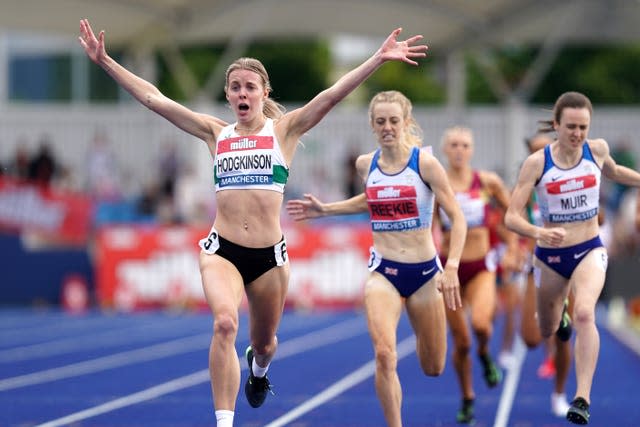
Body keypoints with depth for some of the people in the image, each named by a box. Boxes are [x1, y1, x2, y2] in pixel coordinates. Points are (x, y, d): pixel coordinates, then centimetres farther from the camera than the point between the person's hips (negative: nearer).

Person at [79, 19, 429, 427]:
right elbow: (153, 98, 6)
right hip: (222, 250, 0)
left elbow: (333, 94, -9)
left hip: (269, 254, 0)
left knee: (264, 342, 17)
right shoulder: (215, 133, 8)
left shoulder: (283, 130, 3)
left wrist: (378, 59, -20)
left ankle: (258, 367, 56)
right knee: (225, 323, -27)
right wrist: (105, 61, 2)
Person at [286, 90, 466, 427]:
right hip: (383, 271, 1)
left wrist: (452, 267, -20)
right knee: (384, 354, -24)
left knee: (433, 368, 13)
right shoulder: (365, 164, 2)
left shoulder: (425, 163, -11)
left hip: (425, 272, -1)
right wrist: (324, 210, 17)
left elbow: (456, 217, -10)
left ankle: (421, 329, 50)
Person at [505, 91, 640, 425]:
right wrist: (539, 233, -36)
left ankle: (583, 398, -29)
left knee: (584, 313, -28)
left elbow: (613, 172, 19)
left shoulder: (597, 149, -7)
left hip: (589, 250, 0)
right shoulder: (536, 163, -15)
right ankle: (554, 311, 58)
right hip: (550, 255, 0)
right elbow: (511, 217, -18)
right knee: (548, 331, 17)